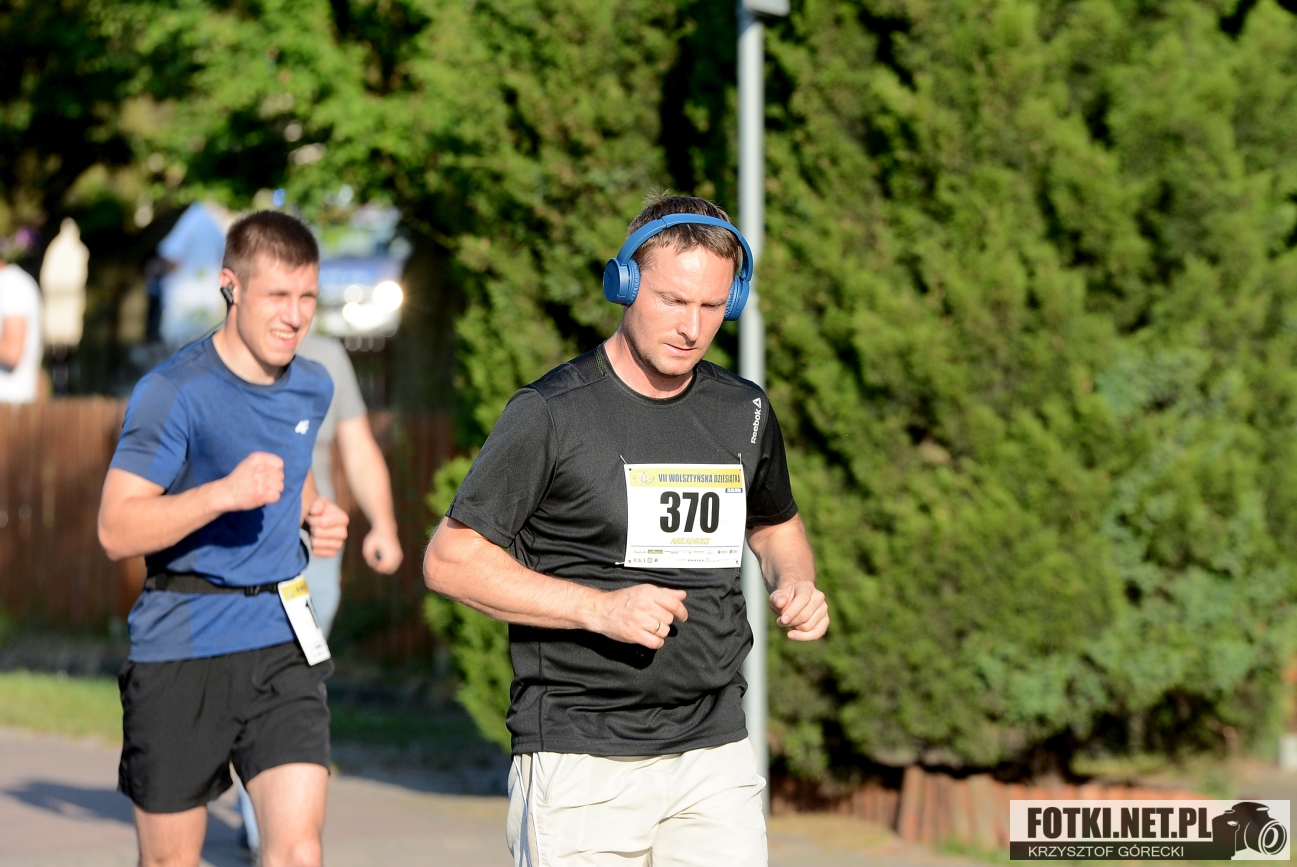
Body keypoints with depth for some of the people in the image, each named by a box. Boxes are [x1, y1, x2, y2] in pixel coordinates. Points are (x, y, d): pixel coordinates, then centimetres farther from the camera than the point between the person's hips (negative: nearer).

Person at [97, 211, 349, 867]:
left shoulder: (313, 389, 9)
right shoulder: (172, 393, -12)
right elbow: (116, 530, -17)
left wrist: (316, 513, 9)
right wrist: (224, 494, -29)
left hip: (283, 644, 4)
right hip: (181, 647, -4)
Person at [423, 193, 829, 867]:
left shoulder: (744, 413, 10)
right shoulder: (552, 413, -7)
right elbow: (450, 560, -8)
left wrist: (795, 585, 6)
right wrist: (600, 608, -17)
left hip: (716, 754, 5)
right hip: (581, 756, -4)